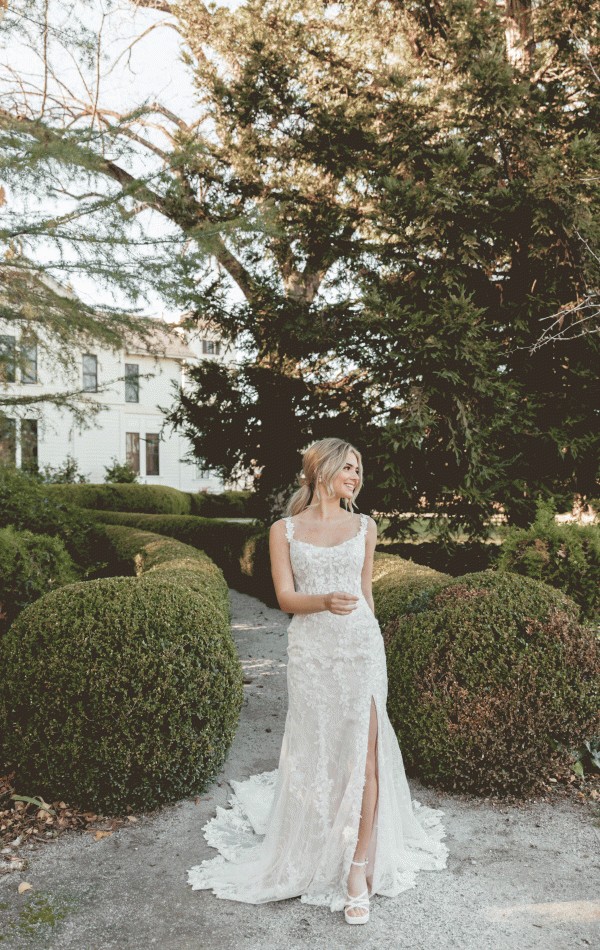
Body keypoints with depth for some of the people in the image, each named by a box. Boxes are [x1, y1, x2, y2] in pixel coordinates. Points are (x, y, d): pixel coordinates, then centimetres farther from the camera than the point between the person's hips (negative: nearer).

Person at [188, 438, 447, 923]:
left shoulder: (365, 527, 7)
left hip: (361, 645, 1)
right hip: (311, 650, -1)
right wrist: (325, 601, -24)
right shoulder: (285, 530, 2)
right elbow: (286, 597, -4)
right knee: (316, 751, 10)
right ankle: (315, 848, 36)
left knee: (363, 752, -2)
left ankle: (359, 868, 12)